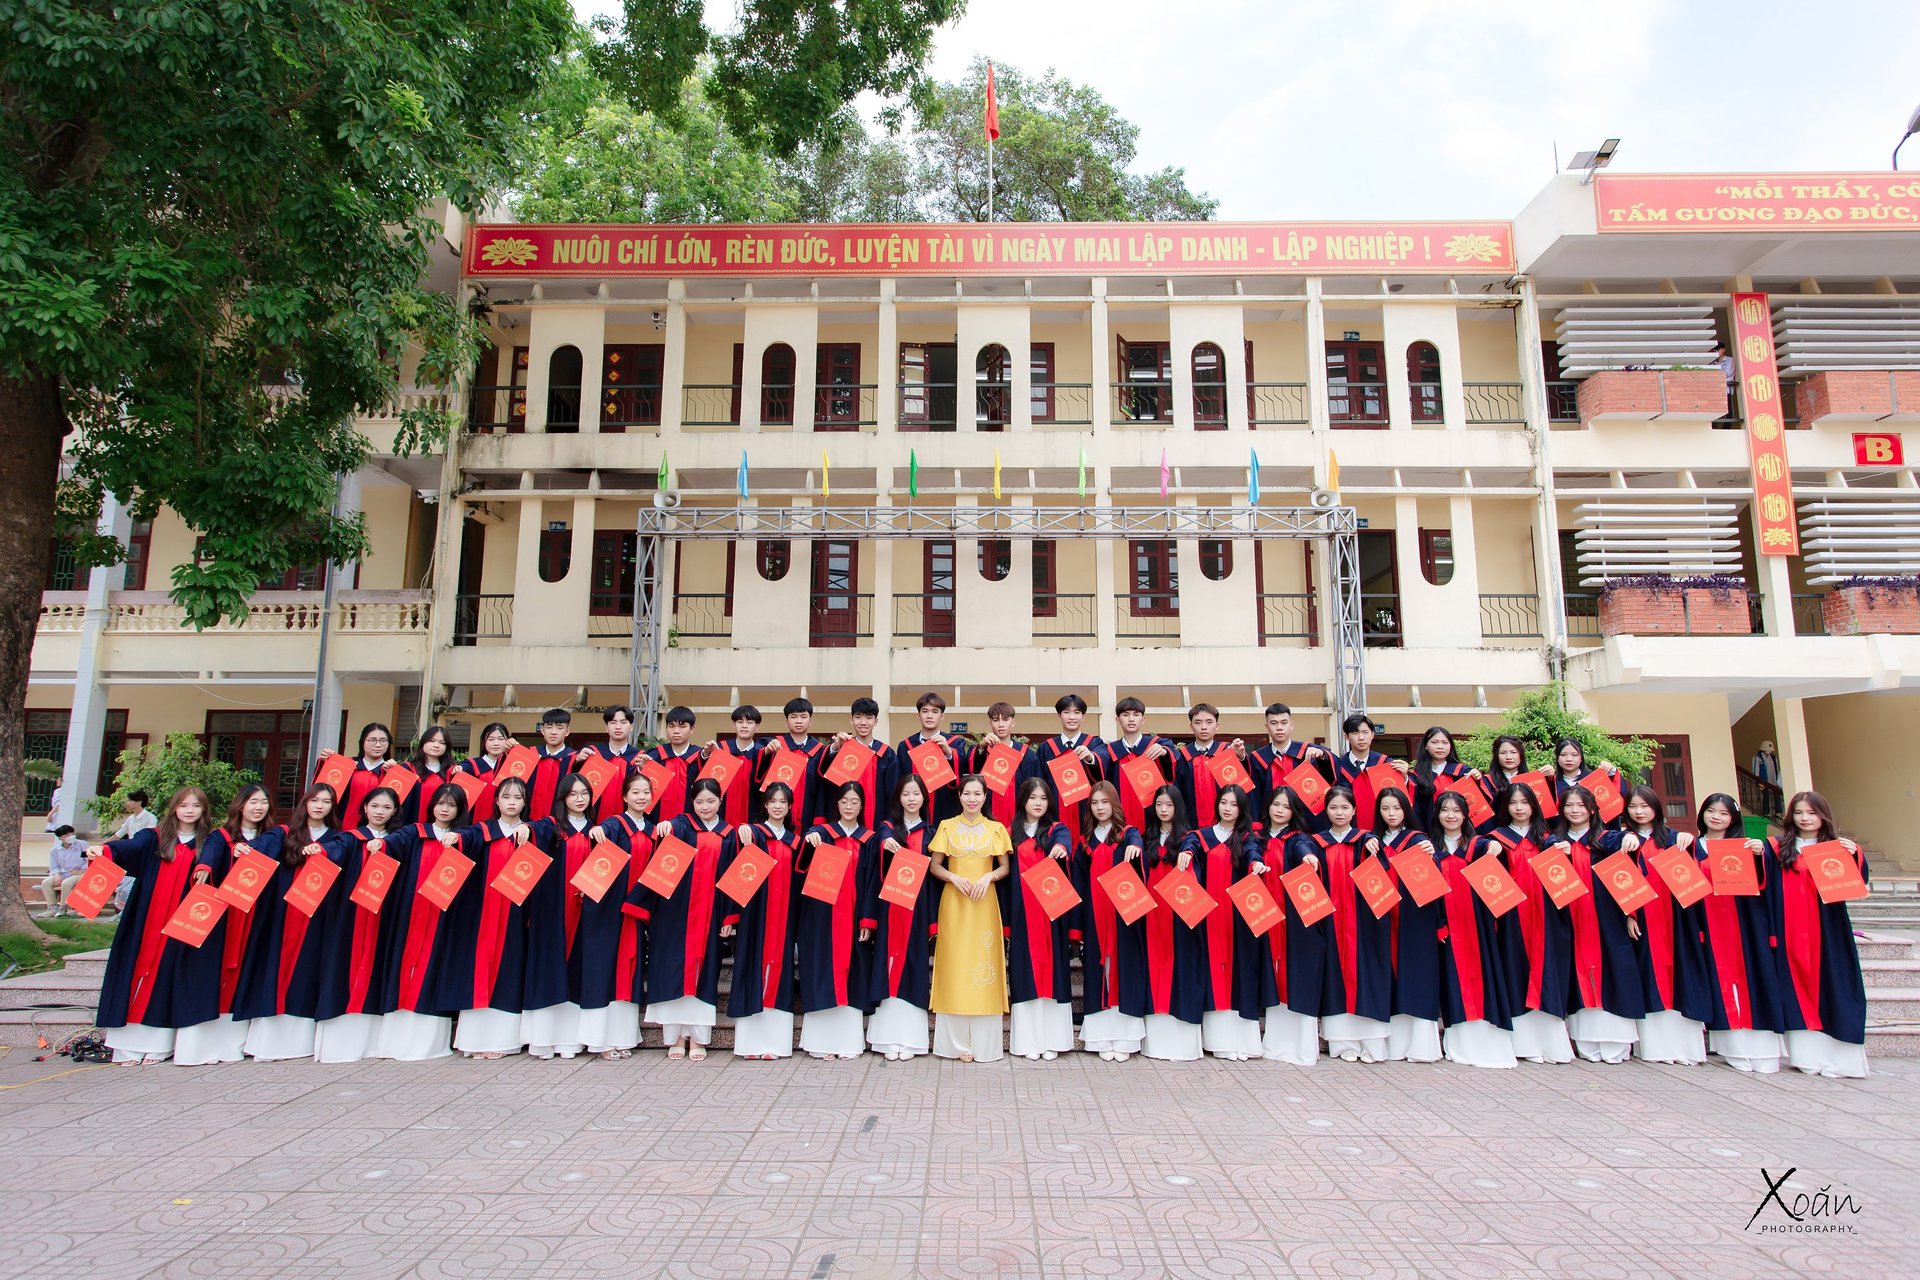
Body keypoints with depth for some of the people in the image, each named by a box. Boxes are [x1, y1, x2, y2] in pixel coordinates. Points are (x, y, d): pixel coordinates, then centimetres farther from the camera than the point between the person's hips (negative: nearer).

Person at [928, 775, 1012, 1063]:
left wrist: (988, 877, -12)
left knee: (984, 964, -1)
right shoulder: (947, 827, 5)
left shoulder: (995, 829, 7)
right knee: (954, 964, -1)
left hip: (984, 903, 0)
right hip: (953, 902, 0)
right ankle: (956, 1042, 6)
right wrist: (955, 878, -13)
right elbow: (934, 866, 5)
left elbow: (1005, 867, 7)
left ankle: (983, 1042, 7)